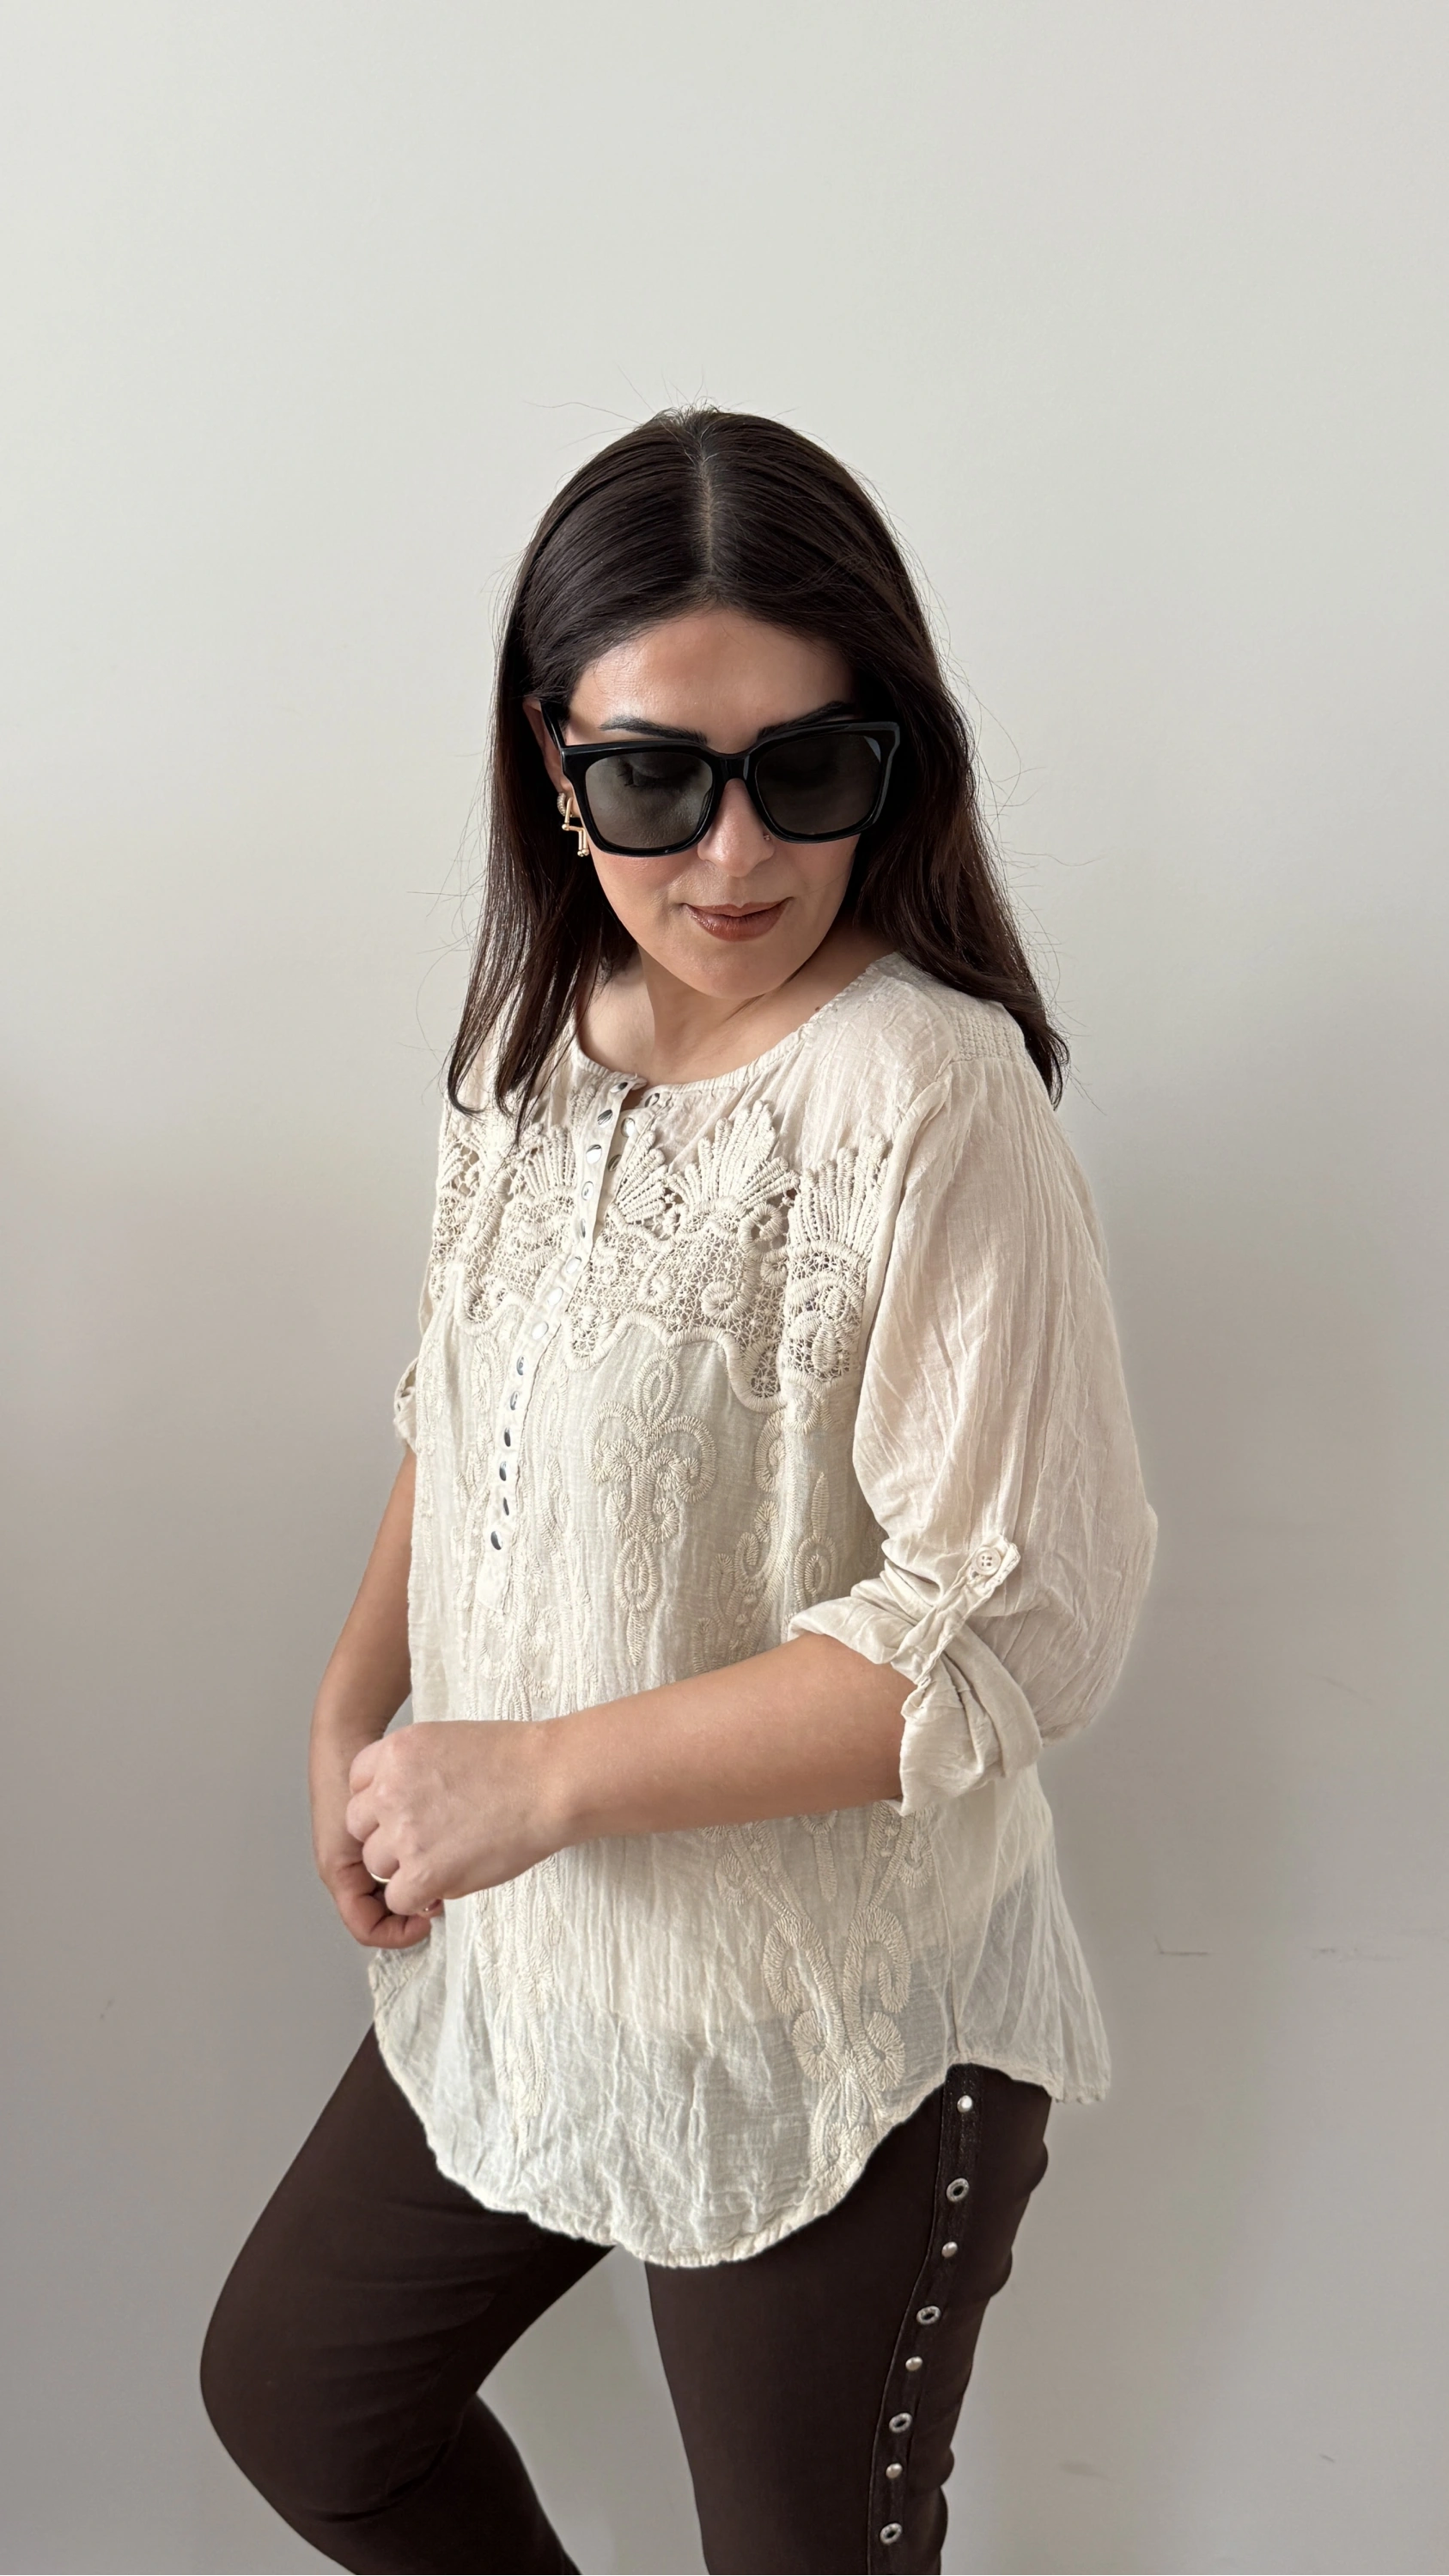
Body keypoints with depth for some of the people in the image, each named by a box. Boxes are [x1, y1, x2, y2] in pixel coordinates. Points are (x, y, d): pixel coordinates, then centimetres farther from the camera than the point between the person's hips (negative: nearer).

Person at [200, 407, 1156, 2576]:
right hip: (524, 1963, 8)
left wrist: (540, 1772, -24)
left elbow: (1023, 1622, -27)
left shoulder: (927, 1093, -25)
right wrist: (355, 1706, 1)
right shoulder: (544, 1034, -1)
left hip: (833, 2046, -7)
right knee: (293, 2394, 25)